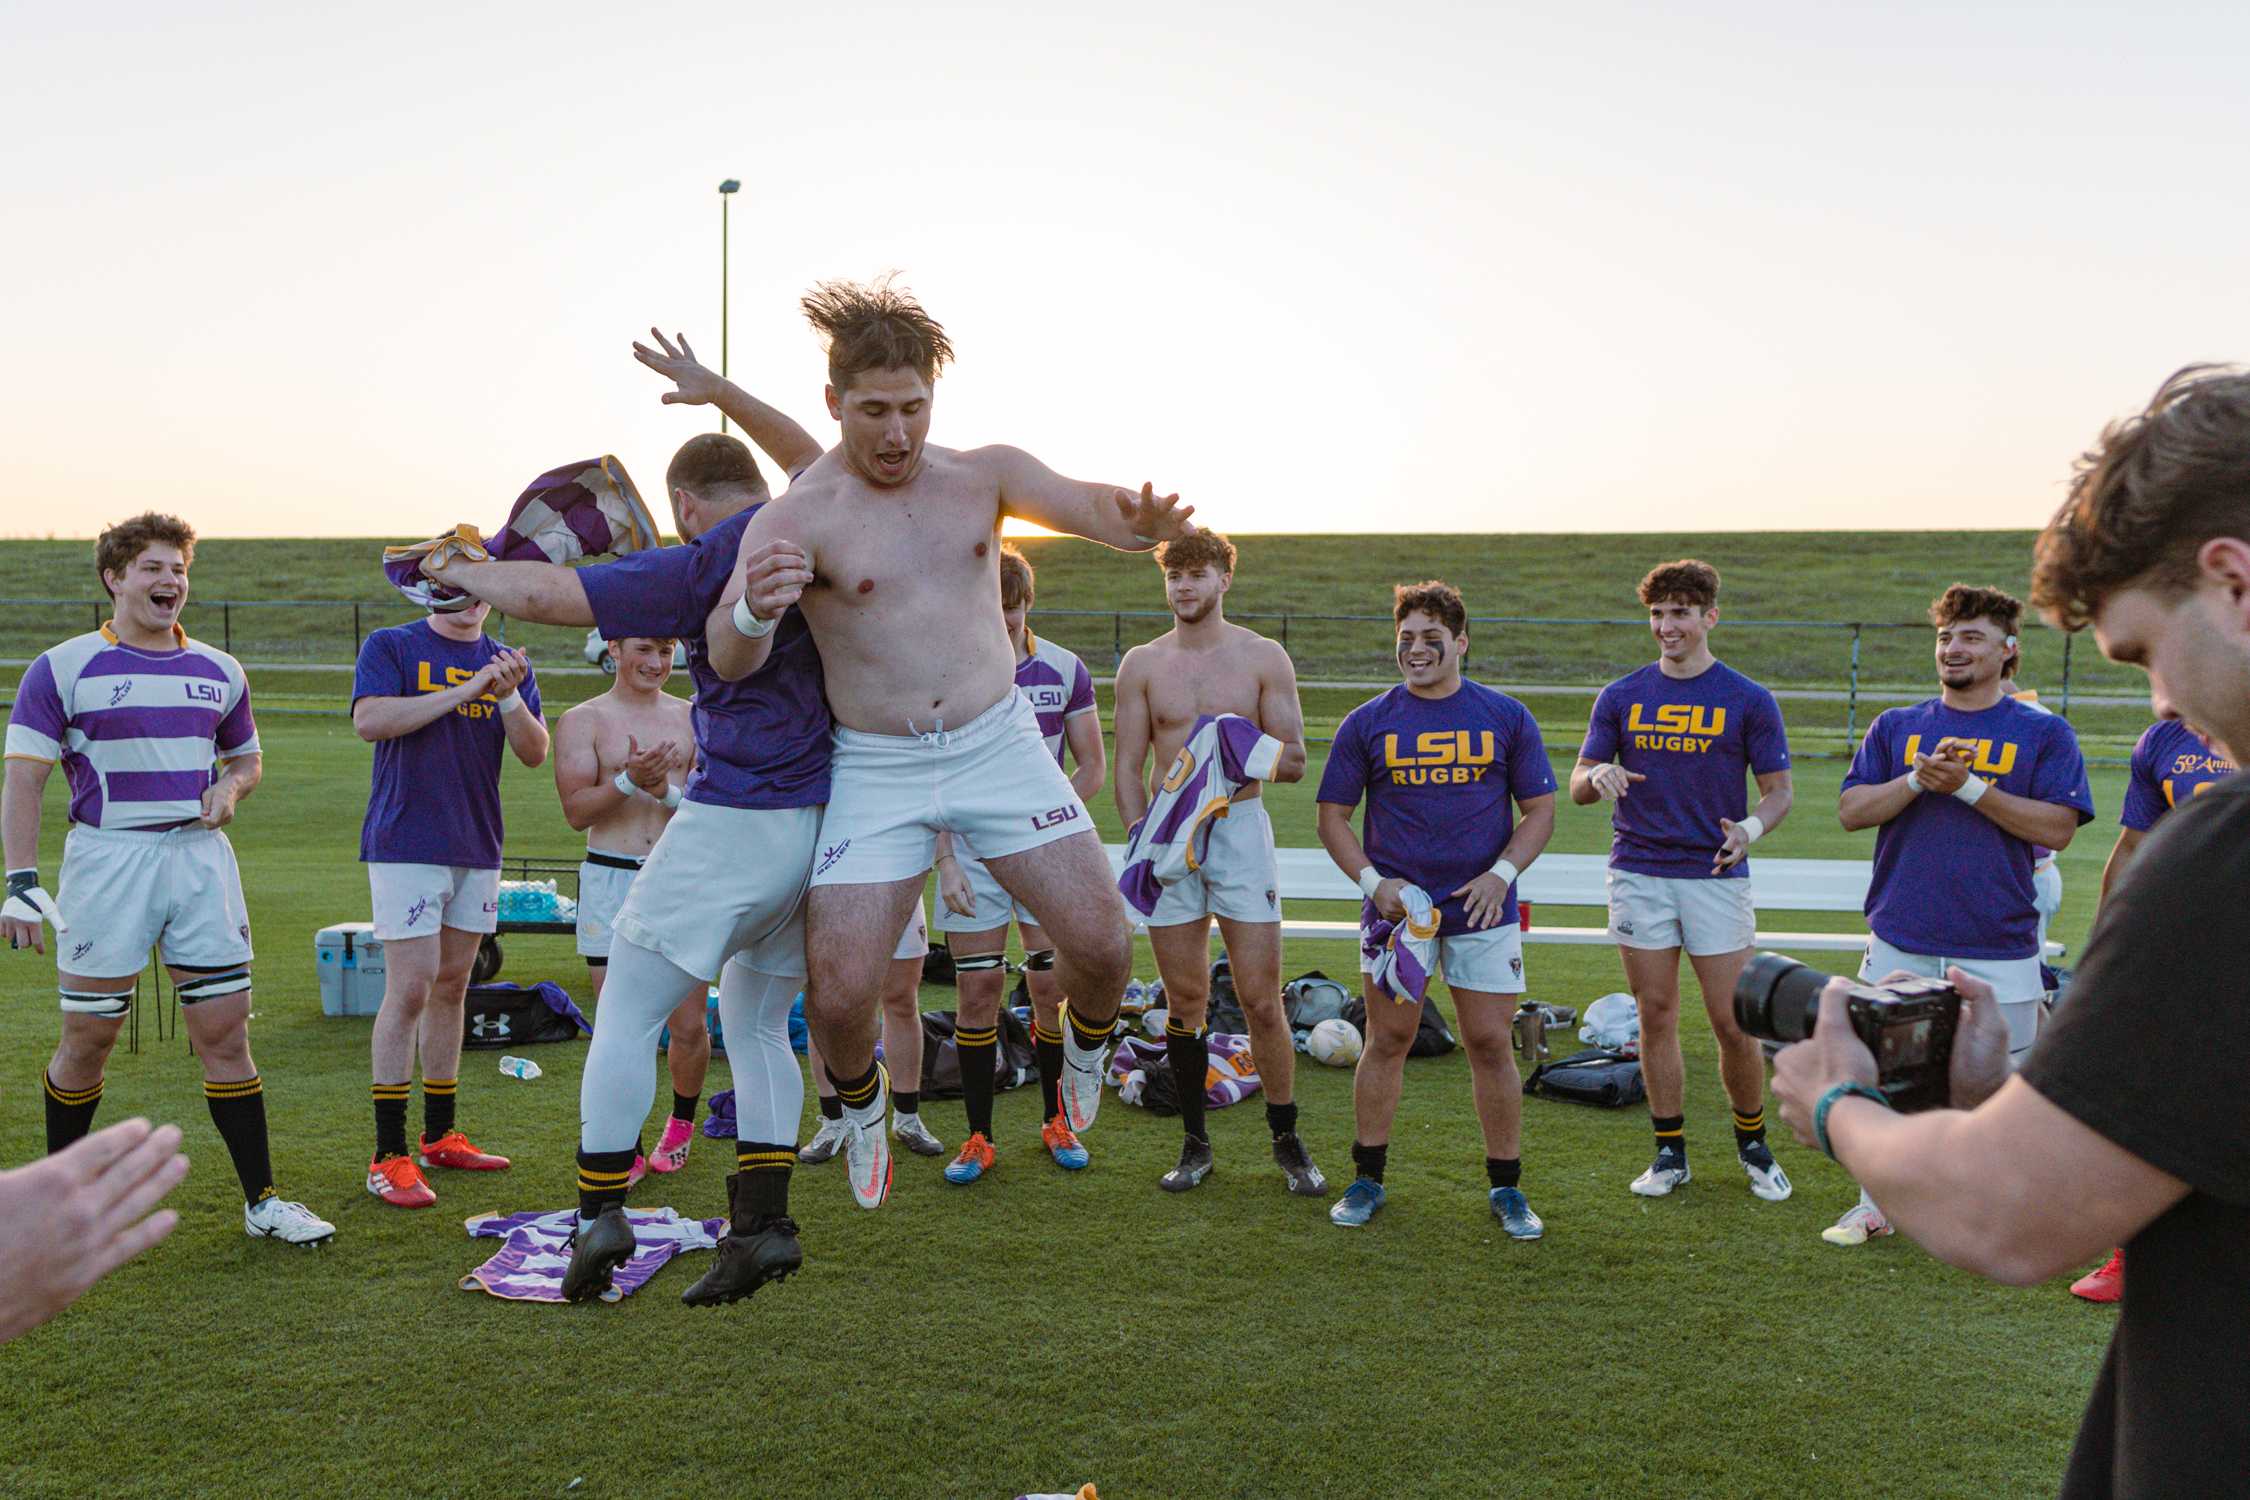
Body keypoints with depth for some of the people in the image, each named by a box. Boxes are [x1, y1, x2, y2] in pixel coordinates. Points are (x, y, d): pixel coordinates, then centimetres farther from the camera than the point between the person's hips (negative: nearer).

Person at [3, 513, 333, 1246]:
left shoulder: (218, 671, 12)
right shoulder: (63, 669, -1)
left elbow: (247, 755, 25)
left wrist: (231, 786, 2)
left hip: (199, 856, 3)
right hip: (108, 857, -3)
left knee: (225, 1033, 3)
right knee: (88, 1039, 5)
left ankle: (261, 1200, 9)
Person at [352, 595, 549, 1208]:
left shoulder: (509, 664, 12)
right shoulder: (390, 646, 1)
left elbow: (535, 753, 3)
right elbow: (369, 720, -16)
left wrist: (507, 695, -15)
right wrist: (466, 690, -16)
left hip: (478, 847, 5)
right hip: (405, 844, -5)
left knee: (452, 988, 12)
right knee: (410, 989, -9)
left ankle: (441, 1135, 22)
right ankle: (389, 1155, -2)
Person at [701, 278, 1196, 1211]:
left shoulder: (984, 475, 1)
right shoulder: (796, 518, -11)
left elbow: (1089, 506, -12)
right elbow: (727, 661, -21)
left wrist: (1138, 522, -37)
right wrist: (752, 611, -46)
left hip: (1000, 746, 2)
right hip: (874, 773, -2)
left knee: (1100, 940, -6)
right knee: (838, 989, -11)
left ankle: (1086, 1042, 31)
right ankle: (862, 1108, 25)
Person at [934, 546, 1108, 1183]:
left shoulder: (1065, 670, 1)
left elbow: (1092, 767, 6)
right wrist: (945, 861, -11)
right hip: (970, 852, -1)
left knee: (1052, 987, 3)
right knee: (978, 990, -1)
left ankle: (1056, 1120, 21)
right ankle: (979, 1137, 10)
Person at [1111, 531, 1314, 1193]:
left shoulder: (1264, 658, 4)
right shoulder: (1142, 665, 8)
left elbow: (1295, 761, 4)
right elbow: (1128, 769, 7)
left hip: (1241, 828, -1)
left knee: (1261, 1000, -3)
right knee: (1184, 1001, 6)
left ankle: (1287, 1142, 11)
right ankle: (1195, 1143, 17)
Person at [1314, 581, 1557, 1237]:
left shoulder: (1506, 717, 4)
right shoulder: (1366, 723, 3)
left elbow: (1540, 811, 7)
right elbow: (1334, 816, 6)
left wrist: (1501, 874, -9)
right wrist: (1373, 880, -9)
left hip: (1482, 910, 0)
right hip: (1396, 906, 0)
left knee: (1490, 1044, 2)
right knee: (1387, 1040, 5)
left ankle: (1506, 1188, 15)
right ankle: (1367, 1180, 18)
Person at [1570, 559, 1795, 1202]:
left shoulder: (1748, 701, 0)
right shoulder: (1621, 697, 7)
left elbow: (1778, 790, 3)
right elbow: (1577, 786, 7)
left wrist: (1750, 828, -18)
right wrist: (1599, 777, -17)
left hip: (1716, 876, -2)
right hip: (1638, 874, 2)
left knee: (1734, 1023, -1)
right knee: (1656, 1016, 6)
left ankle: (1753, 1144, 20)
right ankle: (1670, 1152, 17)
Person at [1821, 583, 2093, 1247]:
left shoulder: (2044, 733, 2)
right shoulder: (1896, 727, 9)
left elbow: (2058, 828, -8)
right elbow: (1851, 811, 2)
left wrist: (1970, 787, -15)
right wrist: (1918, 780, -13)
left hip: (1999, 949, -2)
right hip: (1900, 942, 2)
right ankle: (1875, 1204, 23)